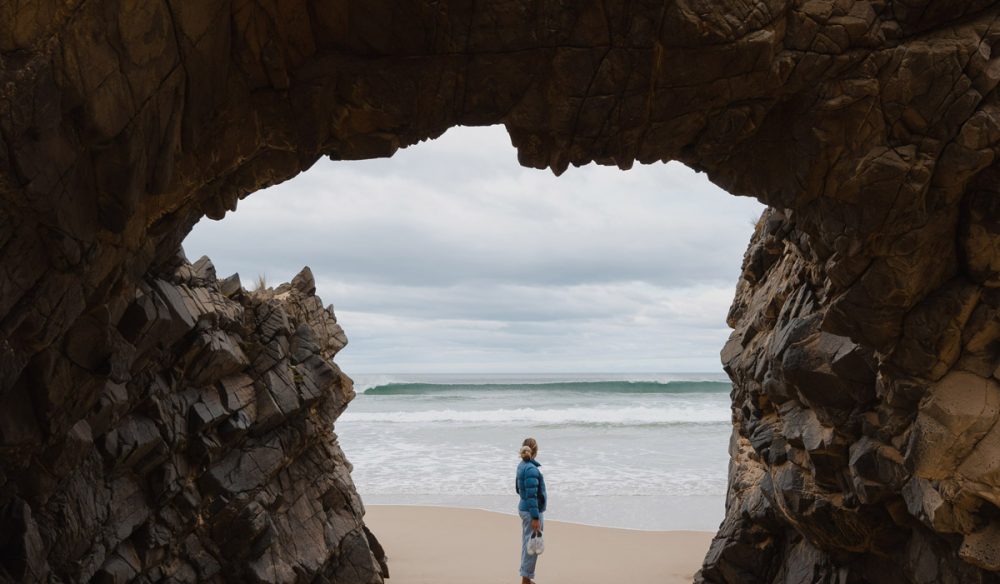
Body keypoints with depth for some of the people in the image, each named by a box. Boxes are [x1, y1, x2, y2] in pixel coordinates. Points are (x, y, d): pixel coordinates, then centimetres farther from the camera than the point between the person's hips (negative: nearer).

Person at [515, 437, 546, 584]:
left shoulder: (522, 466, 7)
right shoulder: (532, 469, -21)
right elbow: (531, 496, -23)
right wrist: (535, 517, -22)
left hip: (523, 508, 9)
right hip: (532, 511, -9)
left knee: (527, 543, 16)